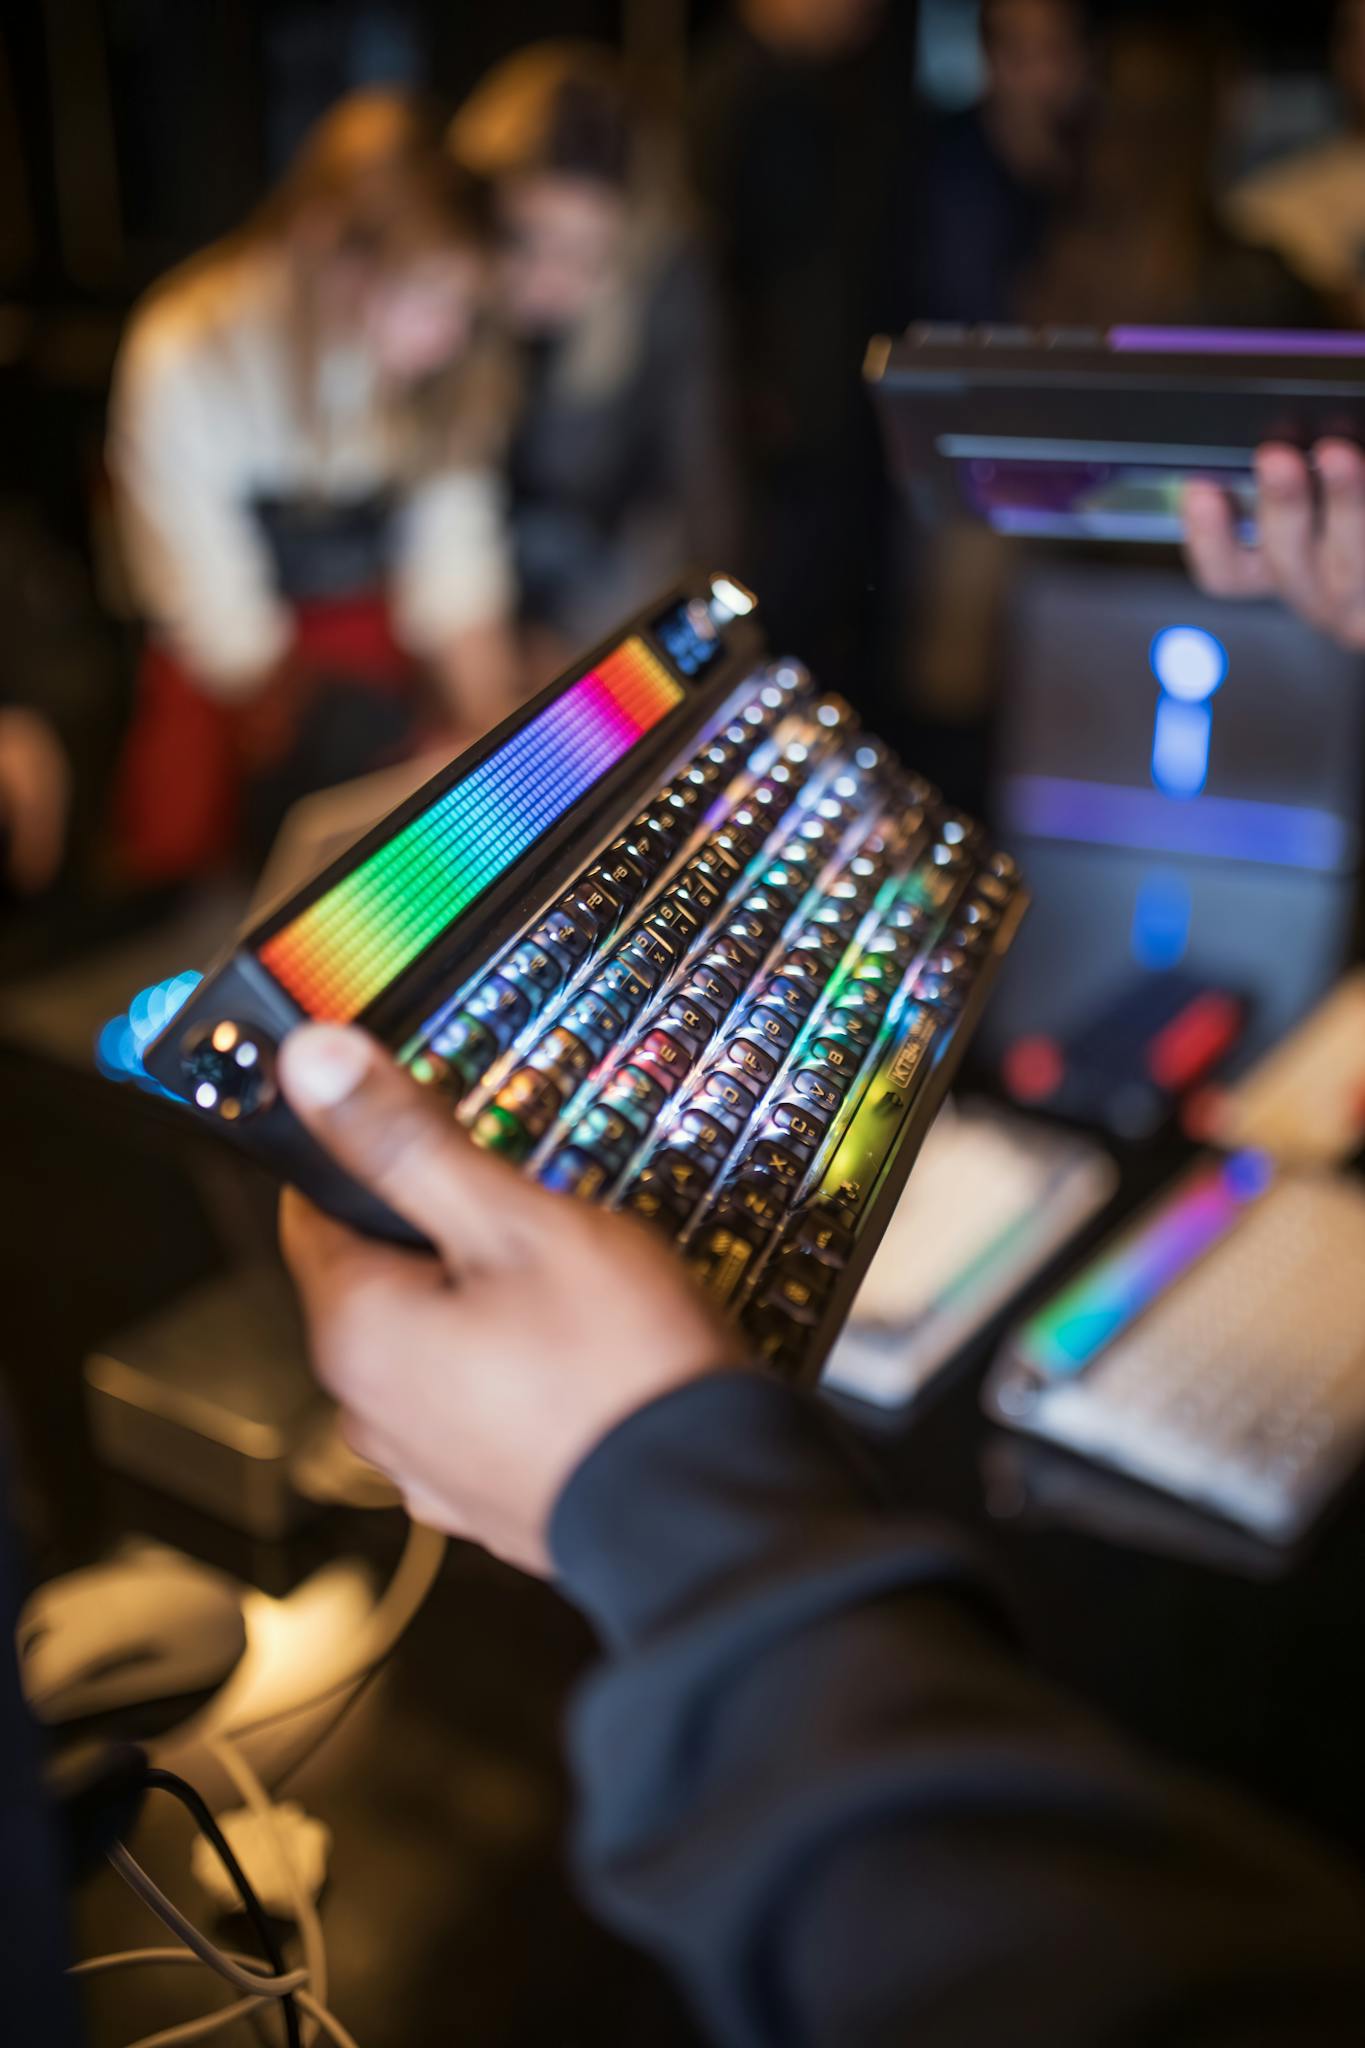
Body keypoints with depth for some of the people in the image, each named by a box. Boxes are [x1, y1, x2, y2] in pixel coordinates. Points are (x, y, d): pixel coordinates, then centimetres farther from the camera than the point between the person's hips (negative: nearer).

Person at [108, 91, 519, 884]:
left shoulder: (452, 352, -17)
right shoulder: (185, 361, -27)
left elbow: (455, 553, -17)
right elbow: (220, 617, -23)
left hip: (367, 614, 3)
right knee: (175, 841, -18)